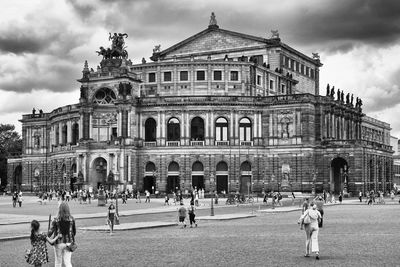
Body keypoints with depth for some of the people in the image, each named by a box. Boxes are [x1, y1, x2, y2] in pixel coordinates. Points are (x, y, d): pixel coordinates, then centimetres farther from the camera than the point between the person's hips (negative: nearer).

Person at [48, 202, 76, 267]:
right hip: (68, 243, 2)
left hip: (59, 243, -2)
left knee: (58, 262, 15)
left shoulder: (56, 220, -12)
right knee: (67, 262, 4)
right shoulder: (71, 219, -5)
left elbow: (51, 231, -9)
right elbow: (74, 231, 5)